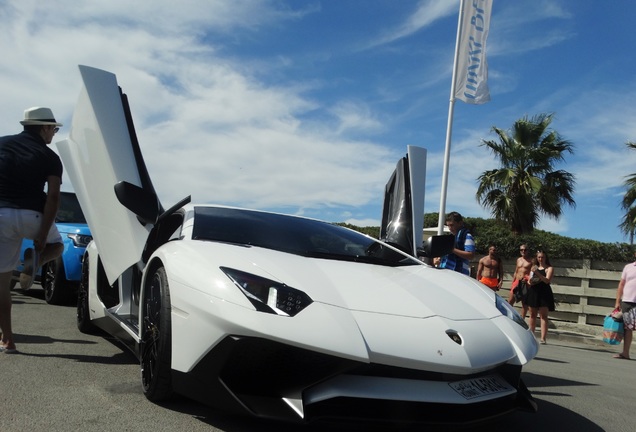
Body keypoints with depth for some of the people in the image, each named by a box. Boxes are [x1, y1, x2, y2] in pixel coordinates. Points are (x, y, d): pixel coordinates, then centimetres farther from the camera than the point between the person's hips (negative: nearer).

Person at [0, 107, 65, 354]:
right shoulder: (50, 157, 1)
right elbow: (53, 197, -10)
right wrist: (42, 235, -9)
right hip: (31, 216, -2)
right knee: (56, 245, 31)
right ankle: (33, 259, -3)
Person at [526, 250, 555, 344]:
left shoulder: (549, 268, -1)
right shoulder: (534, 267, 15)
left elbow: (547, 280, -16)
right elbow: (529, 279, 19)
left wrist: (537, 273, -27)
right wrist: (529, 281, -5)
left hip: (544, 293, -5)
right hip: (533, 292, 5)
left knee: (543, 316, -7)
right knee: (532, 315, 10)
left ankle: (543, 338, -11)